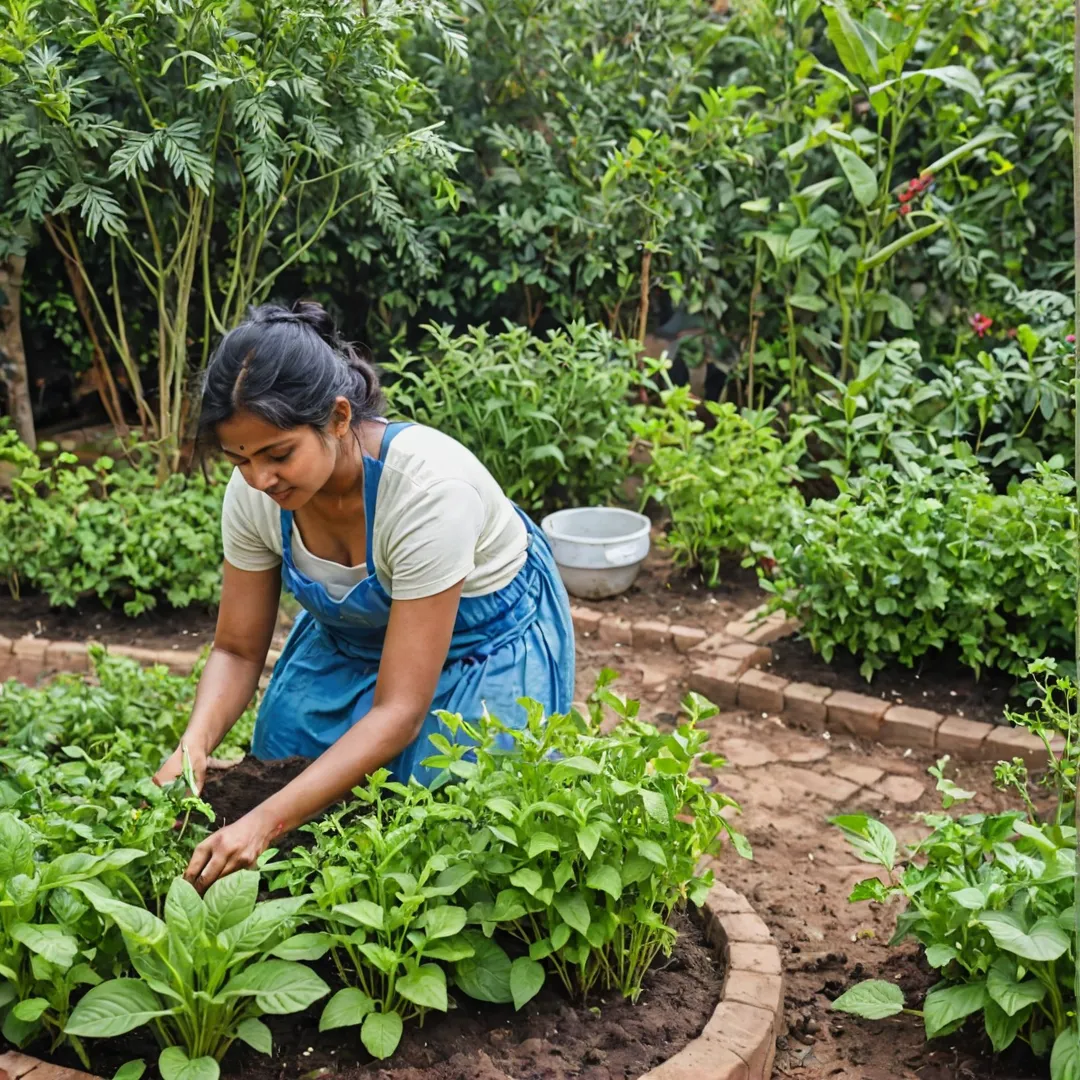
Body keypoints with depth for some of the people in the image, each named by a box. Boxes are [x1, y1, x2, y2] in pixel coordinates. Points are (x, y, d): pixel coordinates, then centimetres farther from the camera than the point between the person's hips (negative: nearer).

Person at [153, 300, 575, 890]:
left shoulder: (429, 485, -39)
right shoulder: (254, 494, -22)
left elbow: (399, 711, -36)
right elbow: (237, 649, -8)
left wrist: (266, 822, -44)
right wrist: (195, 746, -29)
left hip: (486, 639, -5)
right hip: (352, 635, 5)